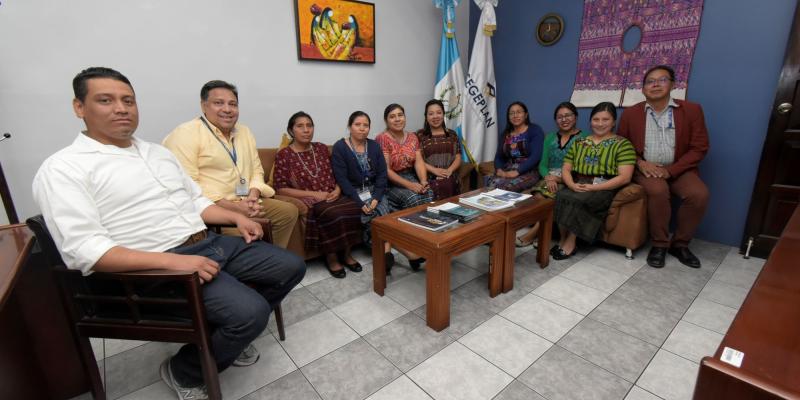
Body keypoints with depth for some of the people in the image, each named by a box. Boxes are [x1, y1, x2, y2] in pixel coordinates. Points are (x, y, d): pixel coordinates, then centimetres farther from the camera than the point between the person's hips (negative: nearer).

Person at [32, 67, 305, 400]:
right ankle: (184, 371, 6)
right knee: (249, 311, -26)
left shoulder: (158, 152, 16)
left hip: (212, 243, 8)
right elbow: (83, 250, -17)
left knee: (291, 267, 6)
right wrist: (172, 261, -27)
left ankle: (230, 334, 23)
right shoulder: (63, 169, -7)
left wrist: (236, 217, 3)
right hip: (157, 267, -8)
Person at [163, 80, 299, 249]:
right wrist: (233, 207, -22)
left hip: (245, 202, 8)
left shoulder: (244, 132, 14)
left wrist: (253, 196, -7)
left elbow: (256, 170, 15)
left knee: (288, 210, 0)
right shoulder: (186, 133, -9)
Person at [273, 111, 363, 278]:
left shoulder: (321, 148, 14)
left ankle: (346, 252, -8)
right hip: (307, 200, -4)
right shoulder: (283, 155, 0)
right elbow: (281, 188, -6)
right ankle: (331, 257, -13)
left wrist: (337, 189, -5)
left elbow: (334, 175, 18)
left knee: (353, 208, -26)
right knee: (333, 213, -34)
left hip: (331, 196, 5)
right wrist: (313, 194, -14)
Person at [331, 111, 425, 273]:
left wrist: (376, 198, -14)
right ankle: (408, 254, -26)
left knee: (381, 215, -27)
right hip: (353, 193, -4)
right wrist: (360, 202, -20)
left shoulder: (374, 146, 8)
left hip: (375, 190, 4)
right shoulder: (340, 147, -4)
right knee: (380, 217, -25)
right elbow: (341, 179, -12)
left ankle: (387, 253, -31)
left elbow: (382, 174, 2)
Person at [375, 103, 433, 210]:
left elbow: (419, 162, 1)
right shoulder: (382, 138, -9)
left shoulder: (412, 137, 9)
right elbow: (386, 170, -15)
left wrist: (423, 182, -18)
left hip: (411, 177, 5)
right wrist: (408, 185, -23)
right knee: (412, 198, -30)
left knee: (429, 194, -24)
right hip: (390, 182, -5)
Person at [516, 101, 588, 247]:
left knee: (545, 193, -33)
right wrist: (548, 178, -11)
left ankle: (533, 233, -24)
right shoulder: (550, 137, 18)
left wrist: (559, 178, -17)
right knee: (539, 192, -31)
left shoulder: (583, 138, 3)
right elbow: (542, 164, 10)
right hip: (550, 178, 4)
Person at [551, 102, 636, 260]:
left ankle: (570, 241, -16)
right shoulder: (579, 143, 18)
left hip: (604, 189, -3)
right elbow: (565, 170, 12)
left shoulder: (623, 144, 4)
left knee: (575, 200, -33)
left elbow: (624, 177, -6)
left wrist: (593, 188, -17)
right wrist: (572, 185, -11)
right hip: (577, 187, 4)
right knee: (561, 196, -30)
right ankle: (564, 239, -18)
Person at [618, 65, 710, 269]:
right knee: (658, 190, -32)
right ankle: (659, 244, -13)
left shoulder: (692, 110, 2)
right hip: (645, 169, -1)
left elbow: (699, 148, -1)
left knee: (699, 194, -25)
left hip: (678, 170, 1)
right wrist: (640, 163, -11)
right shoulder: (630, 113, 3)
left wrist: (670, 170, -13)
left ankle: (680, 244, -3)